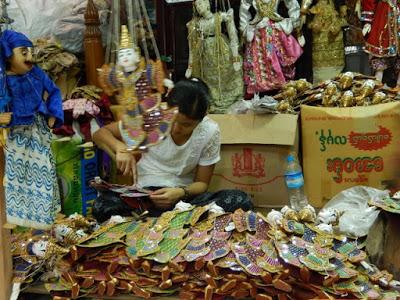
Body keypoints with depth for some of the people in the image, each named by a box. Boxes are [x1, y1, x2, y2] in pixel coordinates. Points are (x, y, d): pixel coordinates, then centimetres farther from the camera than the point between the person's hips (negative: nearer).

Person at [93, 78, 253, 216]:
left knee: (241, 200, -29)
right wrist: (121, 149, -25)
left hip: (186, 194, 2)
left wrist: (181, 193, -25)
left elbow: (202, 182, -2)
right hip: (146, 194, -1)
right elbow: (100, 134, -3)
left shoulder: (210, 132, -9)